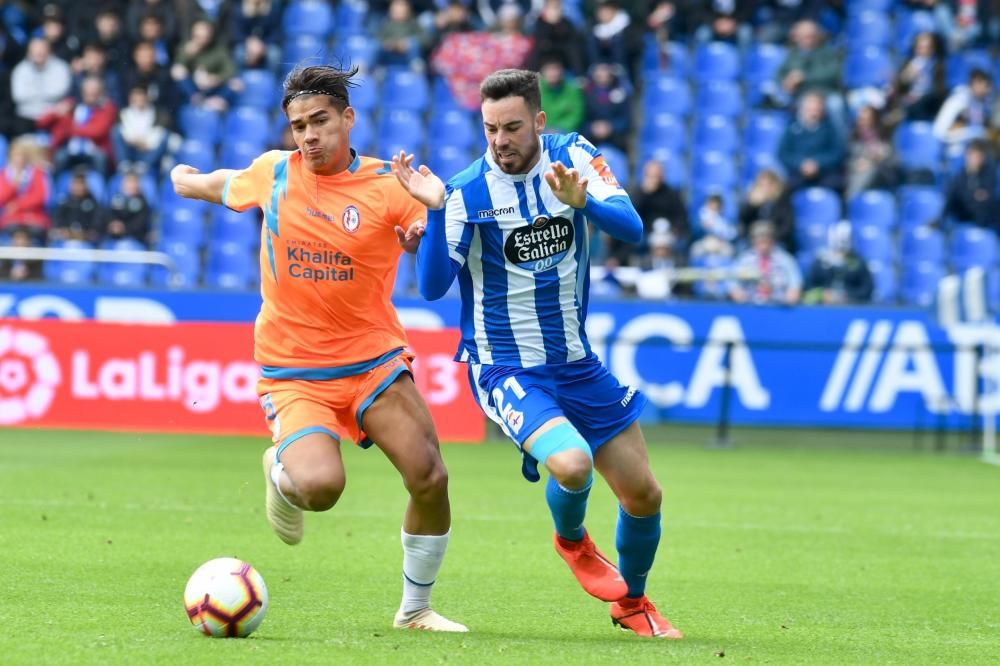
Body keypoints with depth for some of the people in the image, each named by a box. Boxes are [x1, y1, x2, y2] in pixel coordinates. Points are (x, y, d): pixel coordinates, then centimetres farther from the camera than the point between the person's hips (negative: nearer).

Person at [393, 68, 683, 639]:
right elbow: (433, 286, -22)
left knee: (644, 494, 7)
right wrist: (435, 211, -36)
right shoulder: (467, 193, -15)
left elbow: (632, 229, -17)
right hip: (505, 370, -4)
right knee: (572, 464, -30)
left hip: (578, 362, 4)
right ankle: (572, 542, 7)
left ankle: (632, 602, 36)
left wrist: (583, 202, -36)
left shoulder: (574, 157, -6)